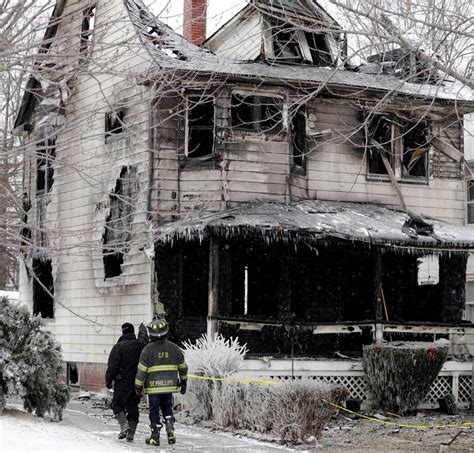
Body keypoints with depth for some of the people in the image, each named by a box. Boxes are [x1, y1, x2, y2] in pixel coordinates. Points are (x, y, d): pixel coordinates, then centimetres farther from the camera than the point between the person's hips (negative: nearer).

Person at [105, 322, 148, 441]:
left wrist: (108, 380, -4)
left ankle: (124, 425, -15)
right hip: (137, 382, 4)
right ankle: (131, 433, 8)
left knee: (117, 404, 6)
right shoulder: (140, 345, 2)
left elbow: (112, 365, -12)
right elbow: (144, 339, 27)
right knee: (133, 406, 10)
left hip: (122, 382, -4)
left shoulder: (118, 347, -11)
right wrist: (142, 329, 46)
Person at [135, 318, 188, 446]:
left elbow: (141, 370, -9)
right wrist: (183, 381, 23)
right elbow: (183, 366, 11)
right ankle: (170, 432, 3)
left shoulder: (148, 349, -8)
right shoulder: (174, 348, 2)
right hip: (169, 386, 3)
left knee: (154, 411, 7)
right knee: (167, 409, 18)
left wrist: (138, 385, -1)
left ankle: (155, 437, 11)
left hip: (153, 386, -3)